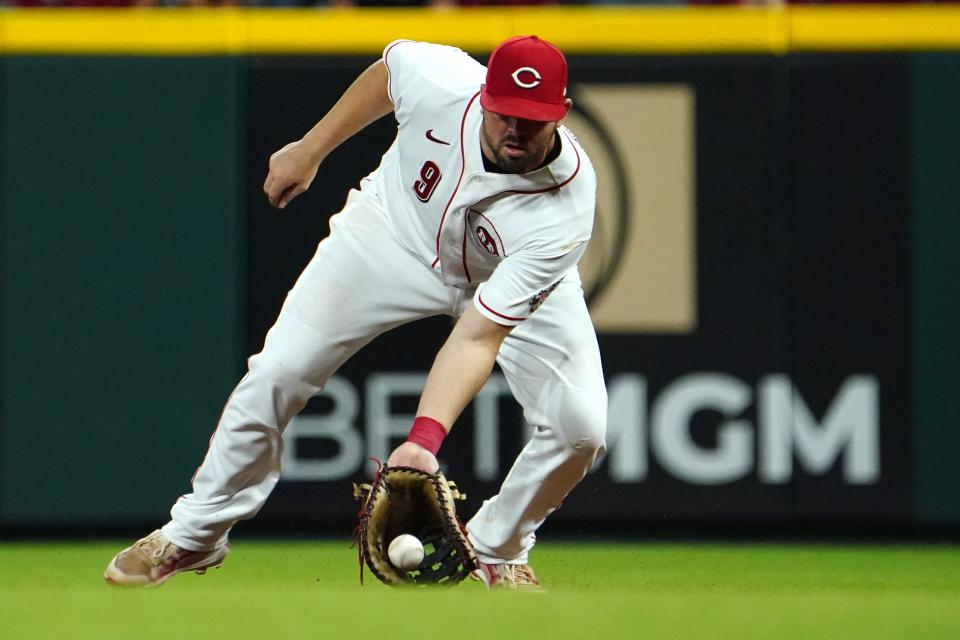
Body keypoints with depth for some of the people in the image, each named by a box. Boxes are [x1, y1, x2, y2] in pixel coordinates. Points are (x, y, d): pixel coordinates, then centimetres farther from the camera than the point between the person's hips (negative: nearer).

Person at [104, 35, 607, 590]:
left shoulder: (564, 214, -39)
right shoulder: (439, 82, -35)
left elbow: (478, 336, -42)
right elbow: (385, 72, -7)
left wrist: (425, 439, -52)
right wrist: (311, 150, 2)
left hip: (513, 276, -1)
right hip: (397, 228, 1)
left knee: (581, 428, -18)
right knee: (277, 373, -7)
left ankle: (499, 550, 11)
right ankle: (194, 535, 14)